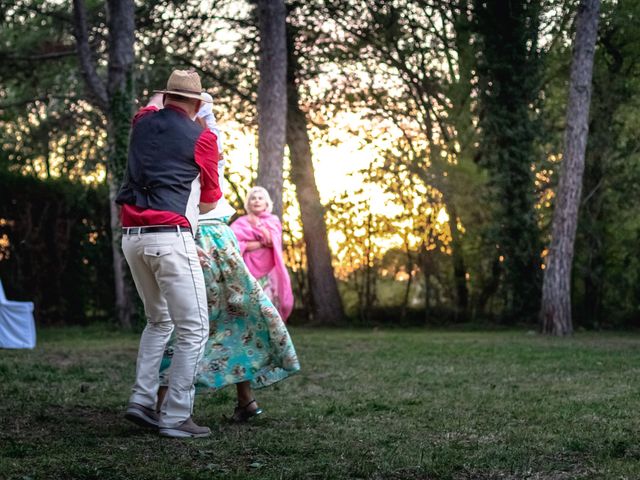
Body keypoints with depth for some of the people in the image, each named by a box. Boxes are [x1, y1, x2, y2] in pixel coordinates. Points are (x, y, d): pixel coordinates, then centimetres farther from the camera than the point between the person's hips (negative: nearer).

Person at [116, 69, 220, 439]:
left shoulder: (143, 122, 13)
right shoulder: (203, 138, 1)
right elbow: (210, 201, 13)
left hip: (133, 237, 7)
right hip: (171, 237, -7)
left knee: (159, 321, 22)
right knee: (194, 330, -1)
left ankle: (142, 400, 13)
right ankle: (175, 417, -5)